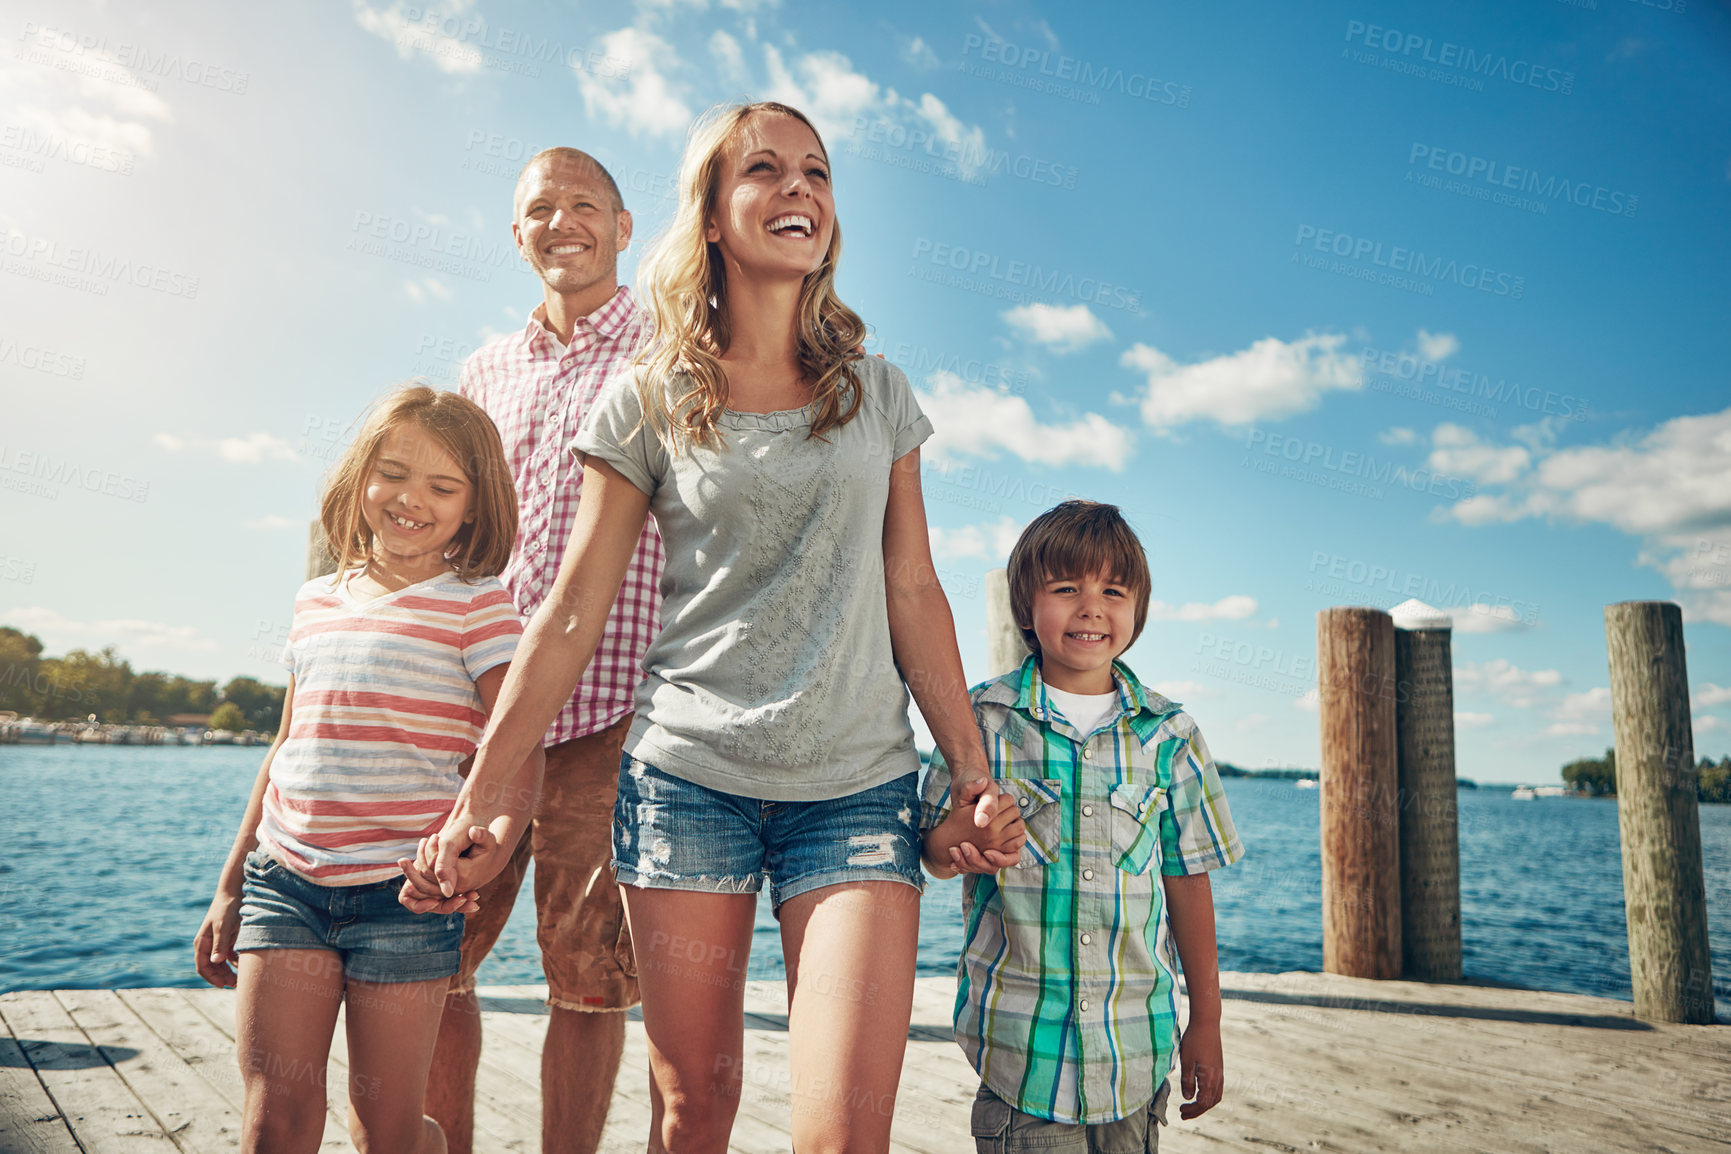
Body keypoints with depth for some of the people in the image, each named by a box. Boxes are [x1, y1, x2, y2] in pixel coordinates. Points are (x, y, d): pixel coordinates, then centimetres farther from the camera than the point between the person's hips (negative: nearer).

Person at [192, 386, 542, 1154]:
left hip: (403, 894, -4)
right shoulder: (318, 601, 11)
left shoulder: (477, 604, -6)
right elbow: (286, 752, 19)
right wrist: (230, 888, 22)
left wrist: (494, 837, -36)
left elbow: (516, 744, -14)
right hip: (285, 881, 4)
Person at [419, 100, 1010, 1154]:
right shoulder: (648, 405, 4)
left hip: (858, 786, 1)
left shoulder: (879, 393, 10)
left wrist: (974, 766, 5)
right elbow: (572, 616, 3)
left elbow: (914, 593, 10)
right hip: (687, 775, 0)